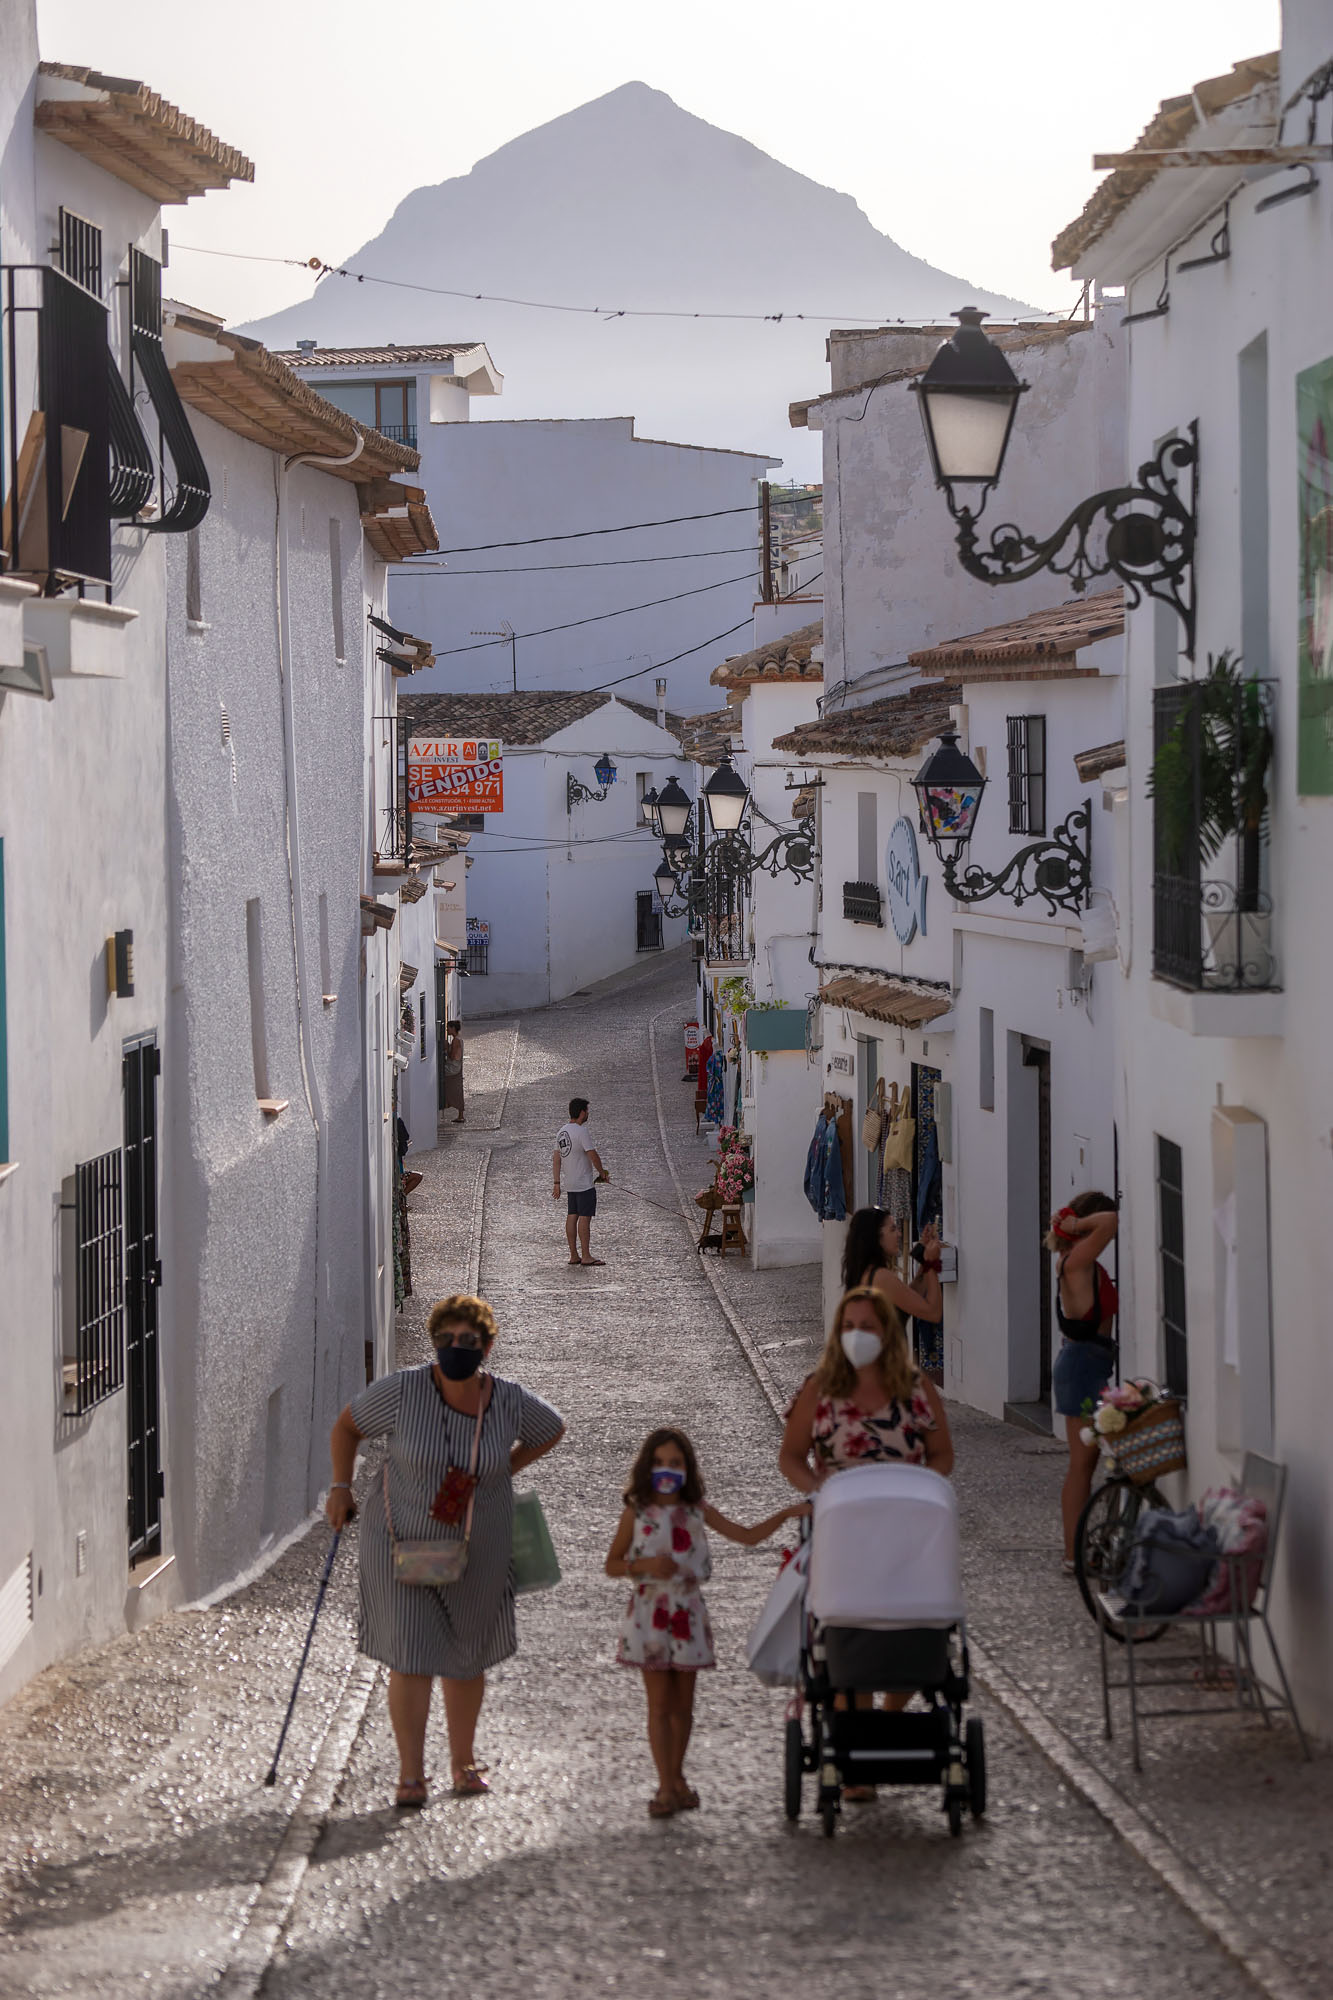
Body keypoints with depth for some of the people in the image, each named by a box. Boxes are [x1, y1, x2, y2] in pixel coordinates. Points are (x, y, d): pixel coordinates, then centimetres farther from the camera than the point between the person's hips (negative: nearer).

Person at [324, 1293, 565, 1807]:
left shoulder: (511, 1403, -11)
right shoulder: (403, 1391, -18)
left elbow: (552, 1430, 11)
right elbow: (347, 1424, -1)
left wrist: (498, 1472, 5)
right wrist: (341, 1487, -5)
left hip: (477, 1548, 2)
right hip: (404, 1541, -2)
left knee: (468, 1657, 15)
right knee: (411, 1655, -8)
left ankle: (464, 1762, 33)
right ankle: (410, 1774, 0)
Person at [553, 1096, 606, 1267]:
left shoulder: (562, 1132, 10)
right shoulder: (580, 1131, -17)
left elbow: (556, 1158, 12)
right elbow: (593, 1155, -17)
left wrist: (556, 1184, 14)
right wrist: (602, 1173, -1)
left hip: (570, 1184, 8)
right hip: (585, 1183, -8)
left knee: (572, 1217, 9)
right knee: (585, 1218, -6)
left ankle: (574, 1255, 12)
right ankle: (586, 1256, -6)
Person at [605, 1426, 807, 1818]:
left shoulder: (696, 1511, 4)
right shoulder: (637, 1513, -1)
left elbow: (748, 1536, 5)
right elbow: (612, 1564, 3)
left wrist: (785, 1514, -7)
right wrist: (645, 1565, -15)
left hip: (688, 1613, 2)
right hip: (650, 1613, -2)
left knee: (682, 1702, 8)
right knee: (660, 1702, -3)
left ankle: (676, 1778, 22)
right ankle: (666, 1785, -1)